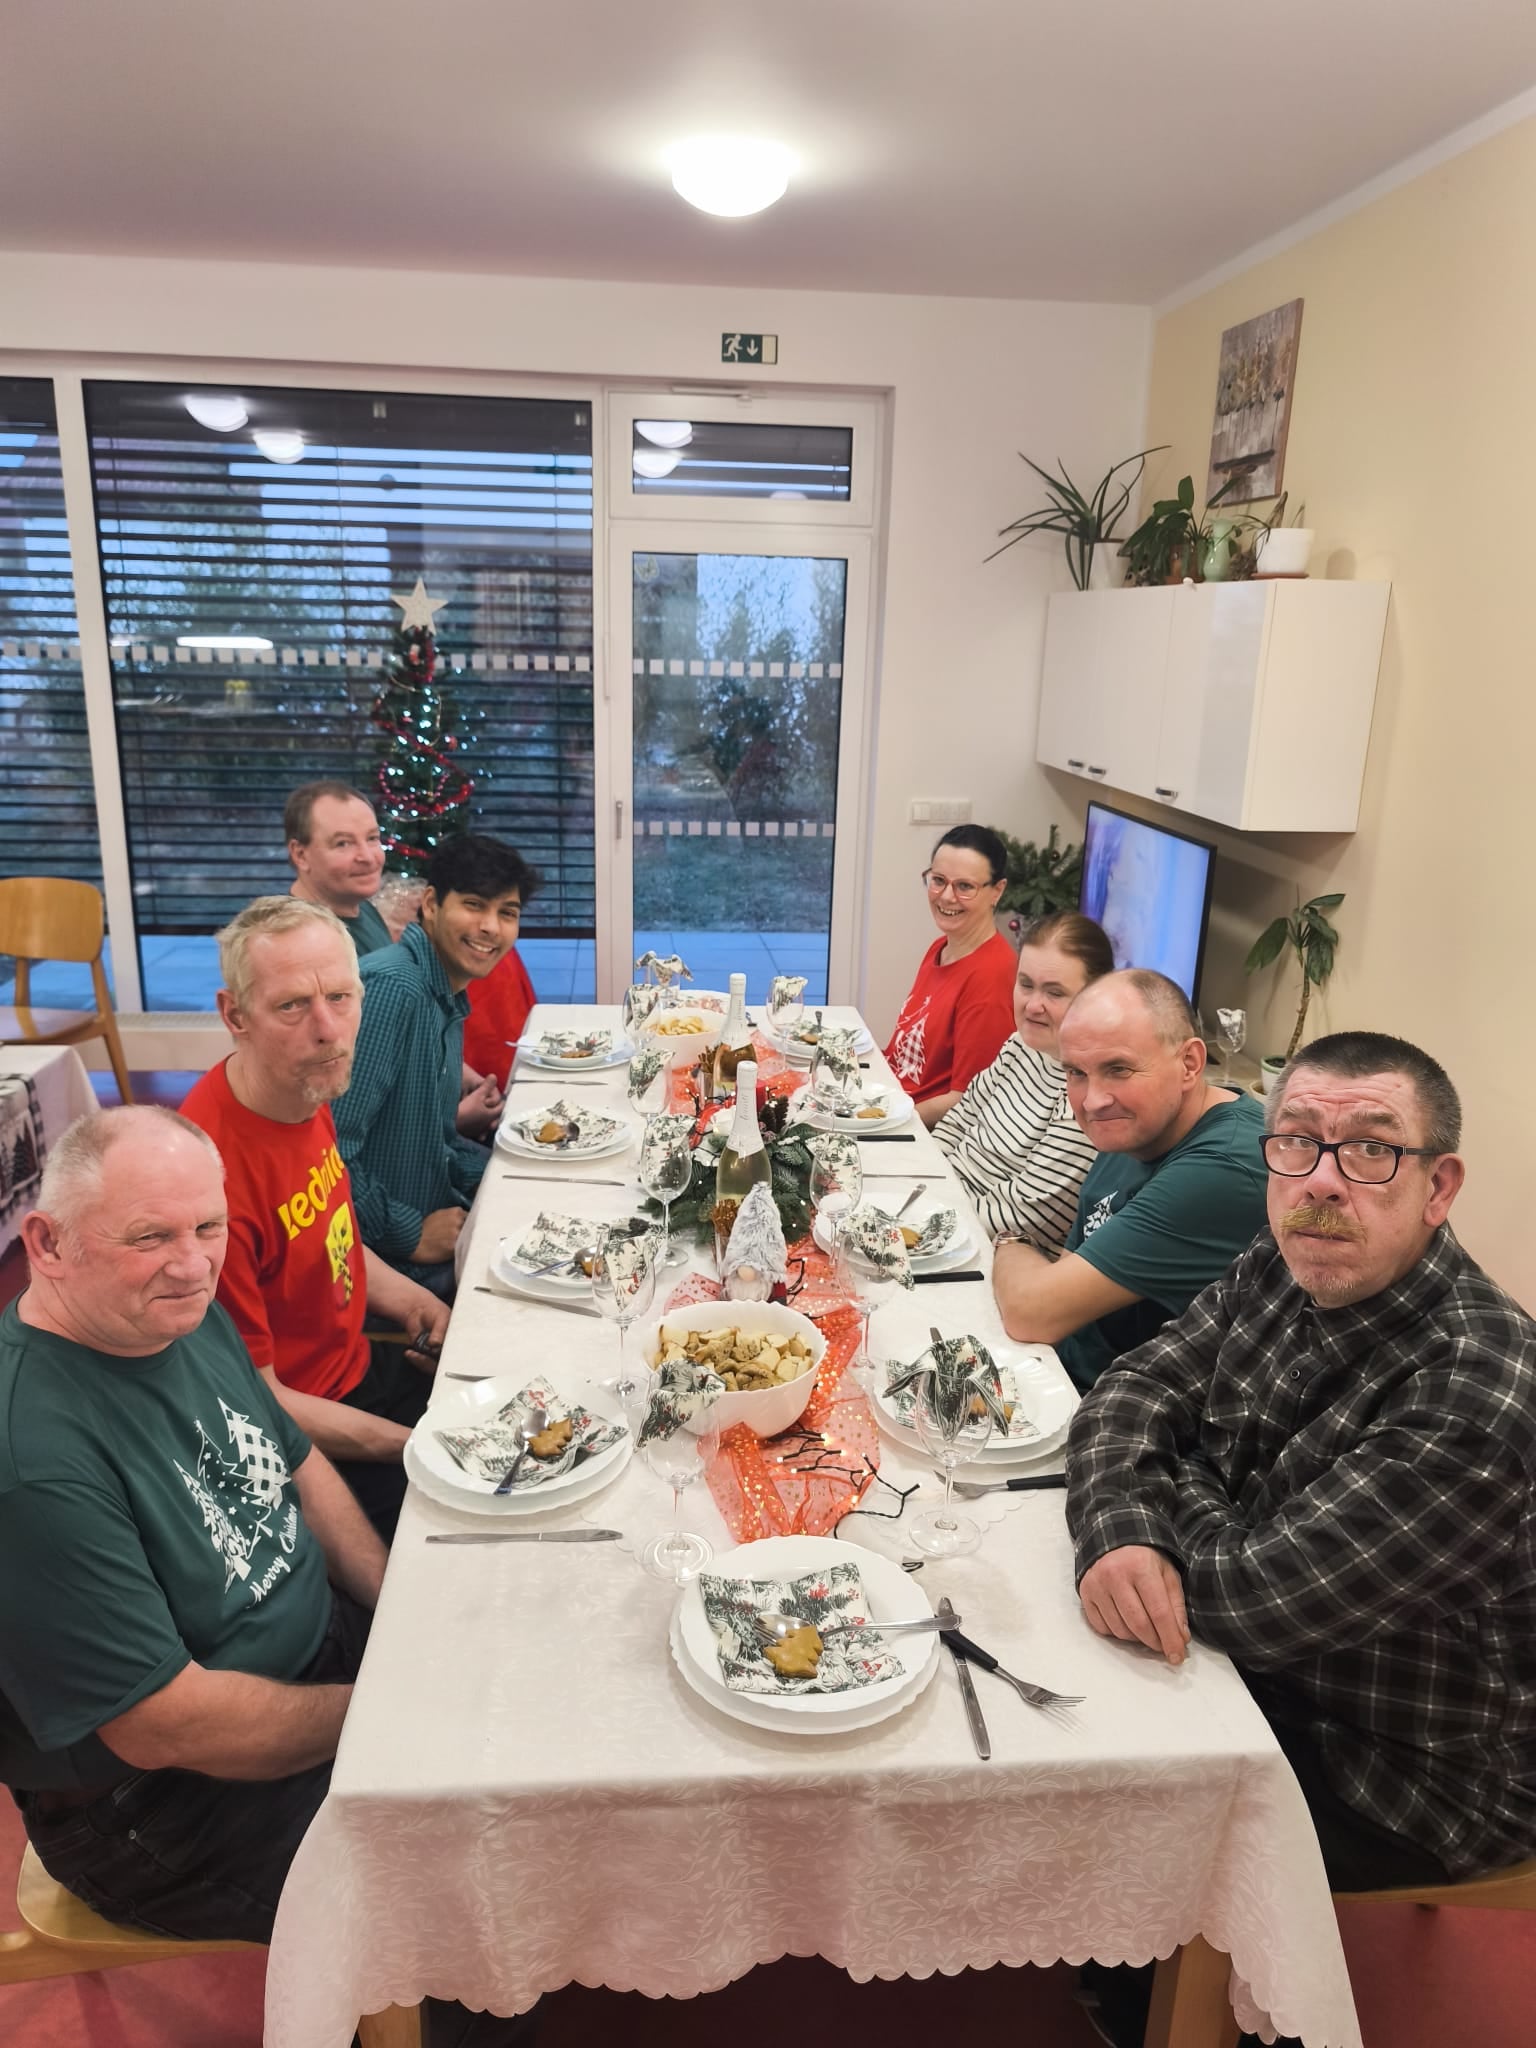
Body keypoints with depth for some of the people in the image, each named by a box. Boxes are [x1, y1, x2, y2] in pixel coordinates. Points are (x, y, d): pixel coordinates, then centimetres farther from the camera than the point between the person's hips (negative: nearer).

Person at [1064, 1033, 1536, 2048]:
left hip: (1410, 1774, -6)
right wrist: (1121, 1529, -27)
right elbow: (1127, 1398, -6)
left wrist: (1177, 1481, -13)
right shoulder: (1280, 1271, -10)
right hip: (1270, 1665, 7)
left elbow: (1248, 1599, -32)